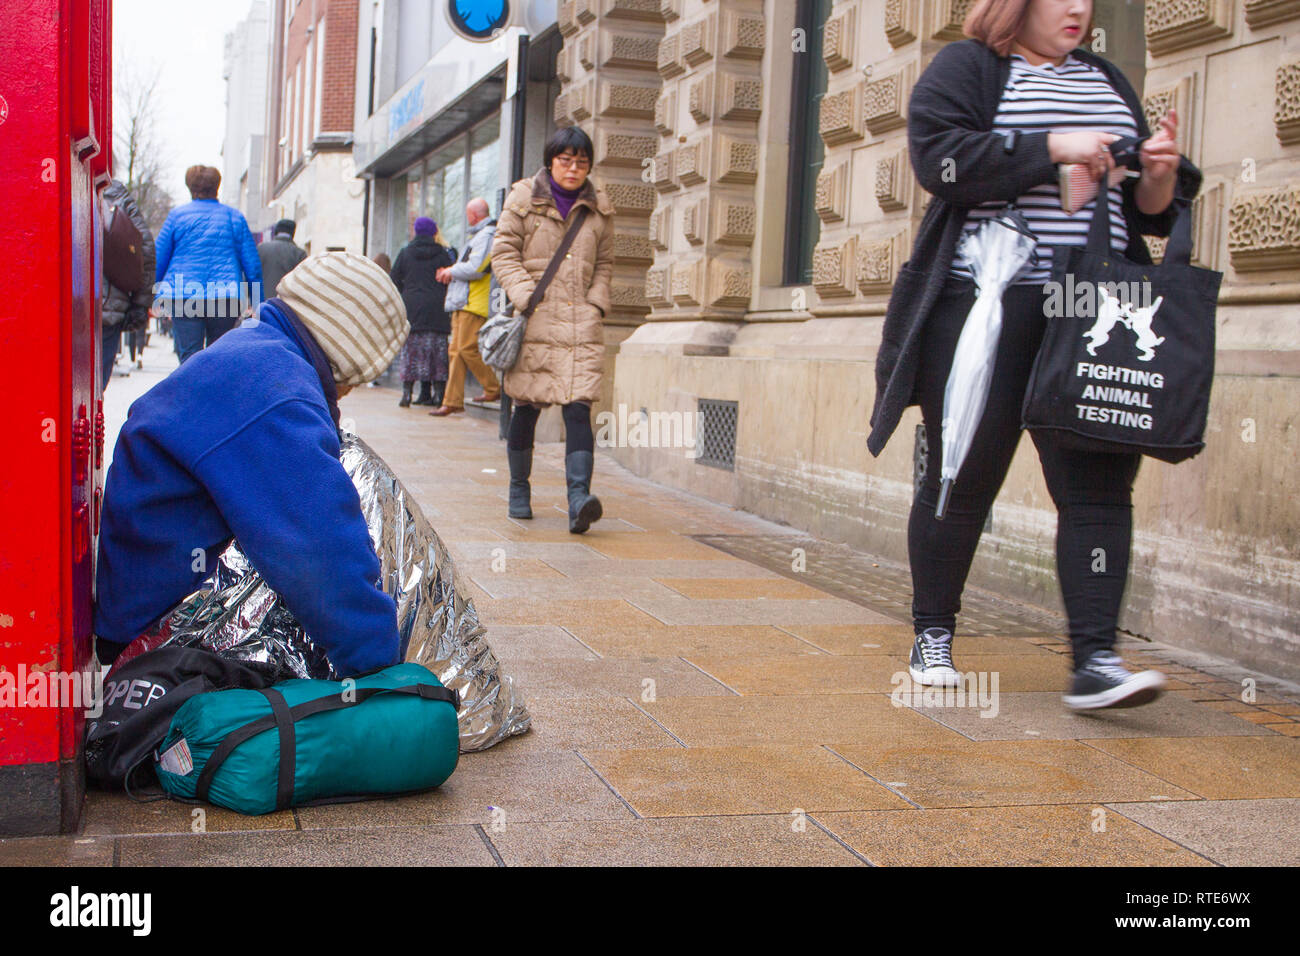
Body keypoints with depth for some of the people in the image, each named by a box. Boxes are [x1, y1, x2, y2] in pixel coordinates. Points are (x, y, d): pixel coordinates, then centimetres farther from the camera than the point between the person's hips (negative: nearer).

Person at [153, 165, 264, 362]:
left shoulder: (177, 215, 8)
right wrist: (257, 304, 16)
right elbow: (253, 266, 9)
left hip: (183, 295, -1)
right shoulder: (235, 217, 11)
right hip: (226, 298, 1)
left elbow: (158, 260, 9)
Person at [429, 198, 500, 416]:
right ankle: (452, 401, 4)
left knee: (467, 349, -11)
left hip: (474, 304, -10)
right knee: (456, 351, 5)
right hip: (462, 303, 10)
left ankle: (493, 388, 5)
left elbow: (475, 268, -20)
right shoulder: (477, 236, 23)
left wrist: (452, 271, -5)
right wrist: (451, 272, 10)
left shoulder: (487, 235, -10)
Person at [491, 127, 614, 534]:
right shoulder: (524, 199, 4)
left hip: (580, 322, 1)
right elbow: (503, 252, 2)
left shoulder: (599, 208, 13)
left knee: (578, 408, -12)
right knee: (527, 406, 5)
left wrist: (596, 302, 5)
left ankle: (579, 499, -21)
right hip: (535, 320, -1)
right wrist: (524, 296, -10)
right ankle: (519, 489, 24)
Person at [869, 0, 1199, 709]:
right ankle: (932, 637, 20)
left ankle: (1094, 661, -9)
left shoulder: (1107, 80, 23)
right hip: (985, 302, -4)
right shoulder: (966, 67, 6)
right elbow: (938, 155, -13)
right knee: (962, 477, 3)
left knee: (1099, 480, -7)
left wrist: (1161, 174, 0)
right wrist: (1051, 149, -15)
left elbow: (1149, 211, 23)